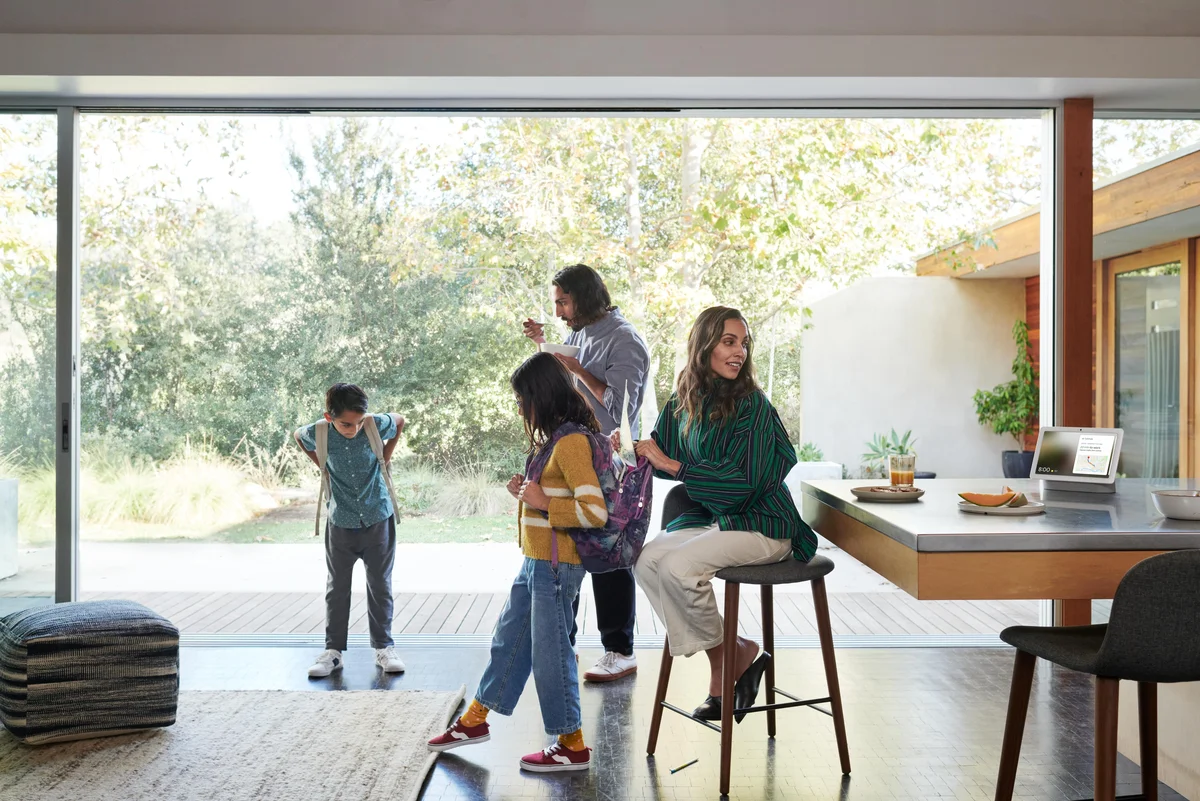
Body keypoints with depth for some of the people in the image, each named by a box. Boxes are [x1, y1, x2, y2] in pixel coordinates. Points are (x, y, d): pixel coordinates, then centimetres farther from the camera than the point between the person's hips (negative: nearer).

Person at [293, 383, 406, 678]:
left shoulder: (377, 425, -16)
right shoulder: (318, 434, -15)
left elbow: (400, 422, 7)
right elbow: (297, 435, 10)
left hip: (378, 519, 0)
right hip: (341, 522, 0)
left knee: (380, 585, 7)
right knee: (337, 588, 7)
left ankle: (384, 647, 18)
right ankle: (333, 651, 17)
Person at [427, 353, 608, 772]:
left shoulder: (572, 441, -19)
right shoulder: (553, 439, 12)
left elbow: (594, 511, -26)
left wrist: (544, 502, -21)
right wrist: (527, 493, 6)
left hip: (556, 566, -10)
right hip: (535, 563, 10)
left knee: (551, 653, 0)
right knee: (508, 641, 20)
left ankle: (572, 746, 15)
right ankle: (475, 720, 35)